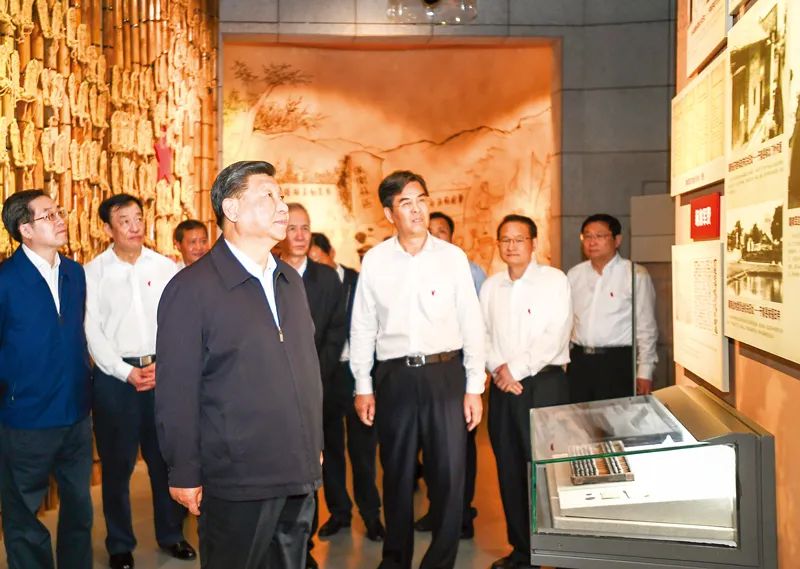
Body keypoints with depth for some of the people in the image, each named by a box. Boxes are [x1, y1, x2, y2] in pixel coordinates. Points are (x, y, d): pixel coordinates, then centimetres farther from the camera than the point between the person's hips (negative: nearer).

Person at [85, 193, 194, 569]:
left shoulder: (165, 267, 4)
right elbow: (92, 331, -5)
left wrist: (164, 365, -10)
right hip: (114, 375, -2)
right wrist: (127, 372, -12)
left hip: (164, 372, 2)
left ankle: (171, 535, 25)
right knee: (117, 463, 7)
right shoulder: (93, 272, -1)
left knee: (166, 457, 10)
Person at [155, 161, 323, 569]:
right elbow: (177, 391, -11)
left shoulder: (290, 280, 10)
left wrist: (315, 447, 13)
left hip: (299, 476, 6)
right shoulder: (192, 288, -11)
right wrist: (185, 474, -10)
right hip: (237, 482, -6)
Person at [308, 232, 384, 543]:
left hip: (356, 371, -2)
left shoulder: (359, 282, -4)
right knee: (330, 447, 12)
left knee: (362, 446, 5)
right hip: (322, 375, 2)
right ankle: (338, 510, 25)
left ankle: (370, 513, 17)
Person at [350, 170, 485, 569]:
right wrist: (363, 386, 4)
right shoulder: (375, 261, 1)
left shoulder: (453, 257, -1)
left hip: (445, 372, 0)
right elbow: (362, 327, 6)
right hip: (394, 375, 1)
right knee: (397, 475, 12)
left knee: (449, 473, 2)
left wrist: (474, 387, -1)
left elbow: (472, 324, 1)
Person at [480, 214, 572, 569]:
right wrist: (498, 369, -8)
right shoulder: (490, 286, 12)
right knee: (509, 470, 9)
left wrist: (516, 369, -12)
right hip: (502, 388, 5)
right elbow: (483, 334, 9)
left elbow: (555, 337, -12)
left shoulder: (554, 281, -4)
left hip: (544, 383, -5)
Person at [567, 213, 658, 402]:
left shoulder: (636, 275, -6)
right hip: (579, 360, 4)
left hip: (617, 363, -4)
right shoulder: (574, 275, 8)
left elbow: (646, 328, -4)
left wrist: (645, 372, -4)